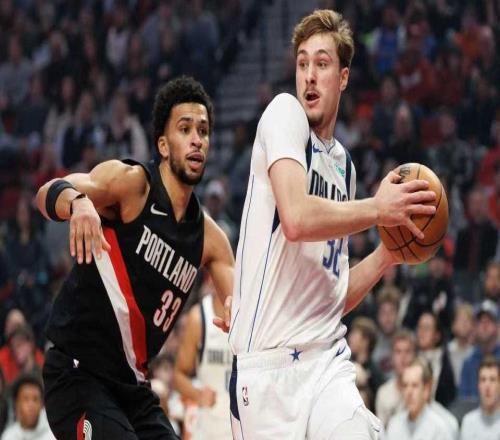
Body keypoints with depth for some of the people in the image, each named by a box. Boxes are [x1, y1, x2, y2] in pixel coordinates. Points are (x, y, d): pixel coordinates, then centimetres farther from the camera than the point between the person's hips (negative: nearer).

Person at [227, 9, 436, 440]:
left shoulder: (343, 162, 19)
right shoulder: (285, 112, -1)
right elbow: (296, 219, -20)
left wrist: (388, 254, 10)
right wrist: (378, 209, -10)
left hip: (328, 359, 5)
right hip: (269, 362, -5)